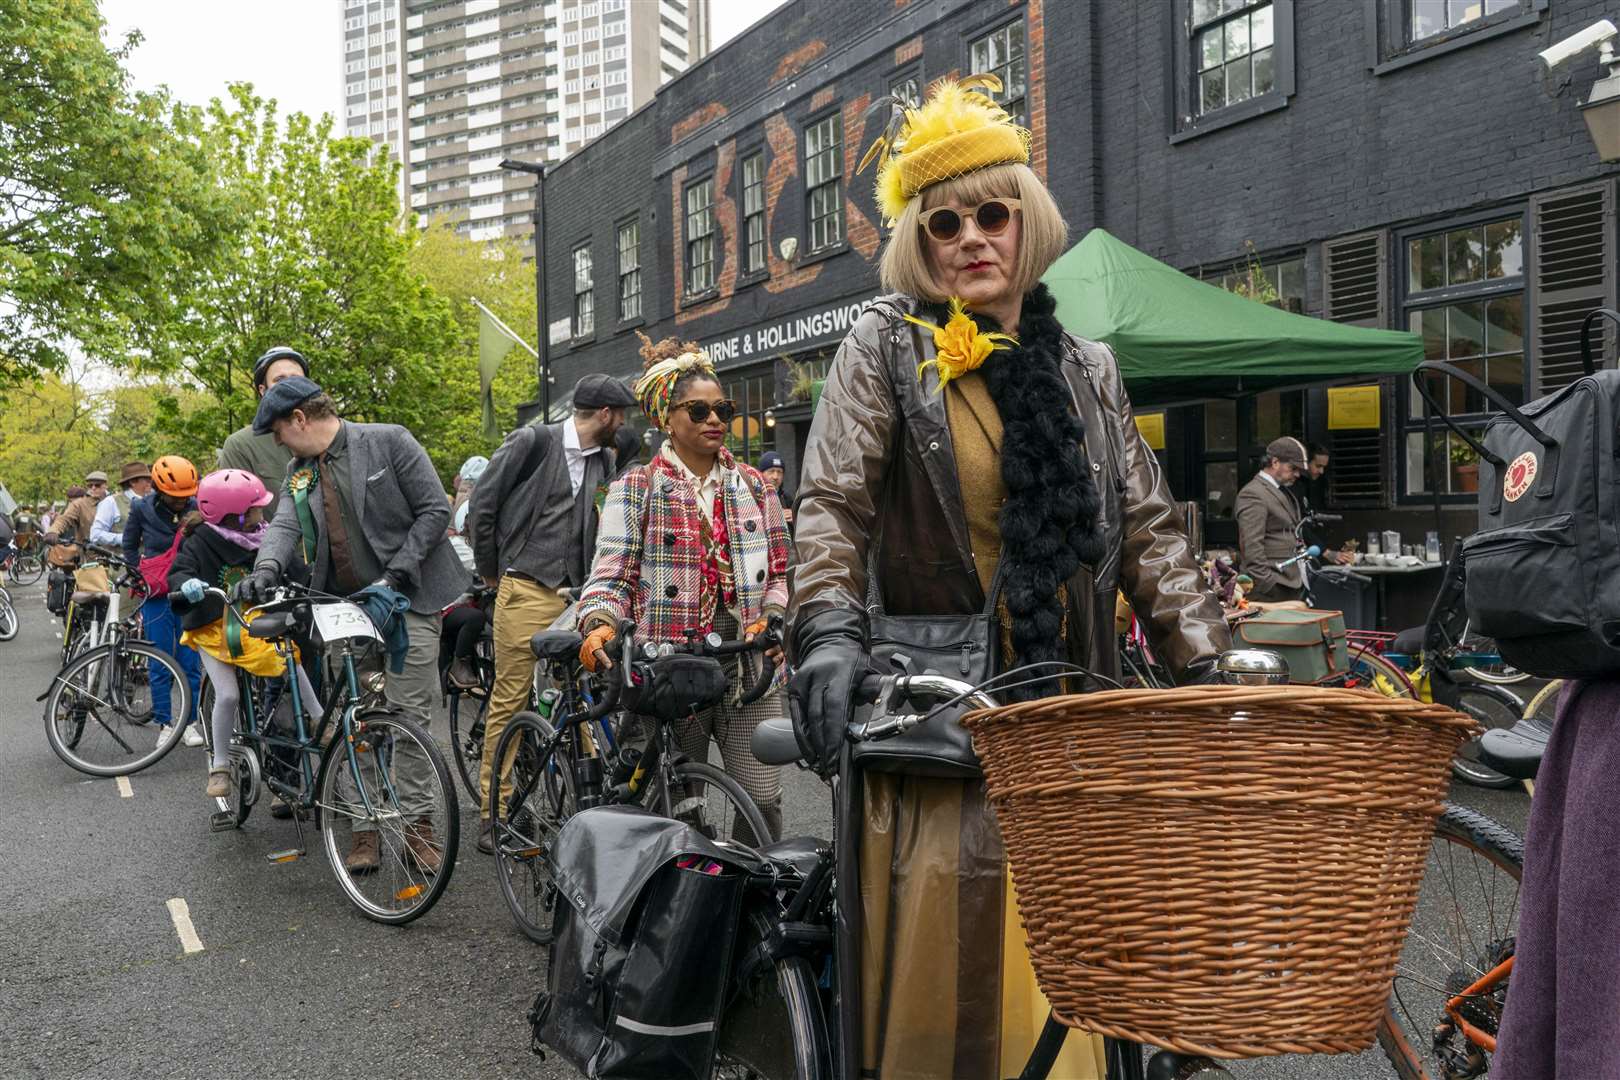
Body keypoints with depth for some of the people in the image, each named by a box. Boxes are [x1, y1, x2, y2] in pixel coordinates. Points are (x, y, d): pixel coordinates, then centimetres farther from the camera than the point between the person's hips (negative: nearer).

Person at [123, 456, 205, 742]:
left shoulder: (197, 509, -4)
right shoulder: (142, 509, -3)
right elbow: (129, 544, 12)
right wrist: (140, 576, 7)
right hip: (156, 596, 0)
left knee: (190, 662, 2)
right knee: (161, 665, 4)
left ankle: (190, 722, 12)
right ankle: (165, 724, 13)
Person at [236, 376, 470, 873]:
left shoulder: (389, 441, -7)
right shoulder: (299, 471, 12)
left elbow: (435, 509, -8)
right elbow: (285, 525, -2)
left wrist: (398, 568, -16)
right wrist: (267, 568, -24)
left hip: (406, 600, -5)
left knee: (411, 713, -3)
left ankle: (416, 822, 9)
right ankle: (367, 828, 13)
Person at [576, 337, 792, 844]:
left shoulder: (753, 485, 12)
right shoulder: (637, 488, 3)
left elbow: (780, 570, 13)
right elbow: (611, 575, -2)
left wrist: (770, 618, -6)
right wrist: (598, 625, -22)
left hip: (749, 667, 2)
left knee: (763, 801, -4)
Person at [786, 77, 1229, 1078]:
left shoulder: (1085, 368, 13)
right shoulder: (887, 344, 2)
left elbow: (1149, 528, 12)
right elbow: (833, 501, -6)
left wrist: (1208, 665, 4)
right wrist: (829, 633, -21)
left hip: (1069, 707, 4)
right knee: (941, 941, -6)